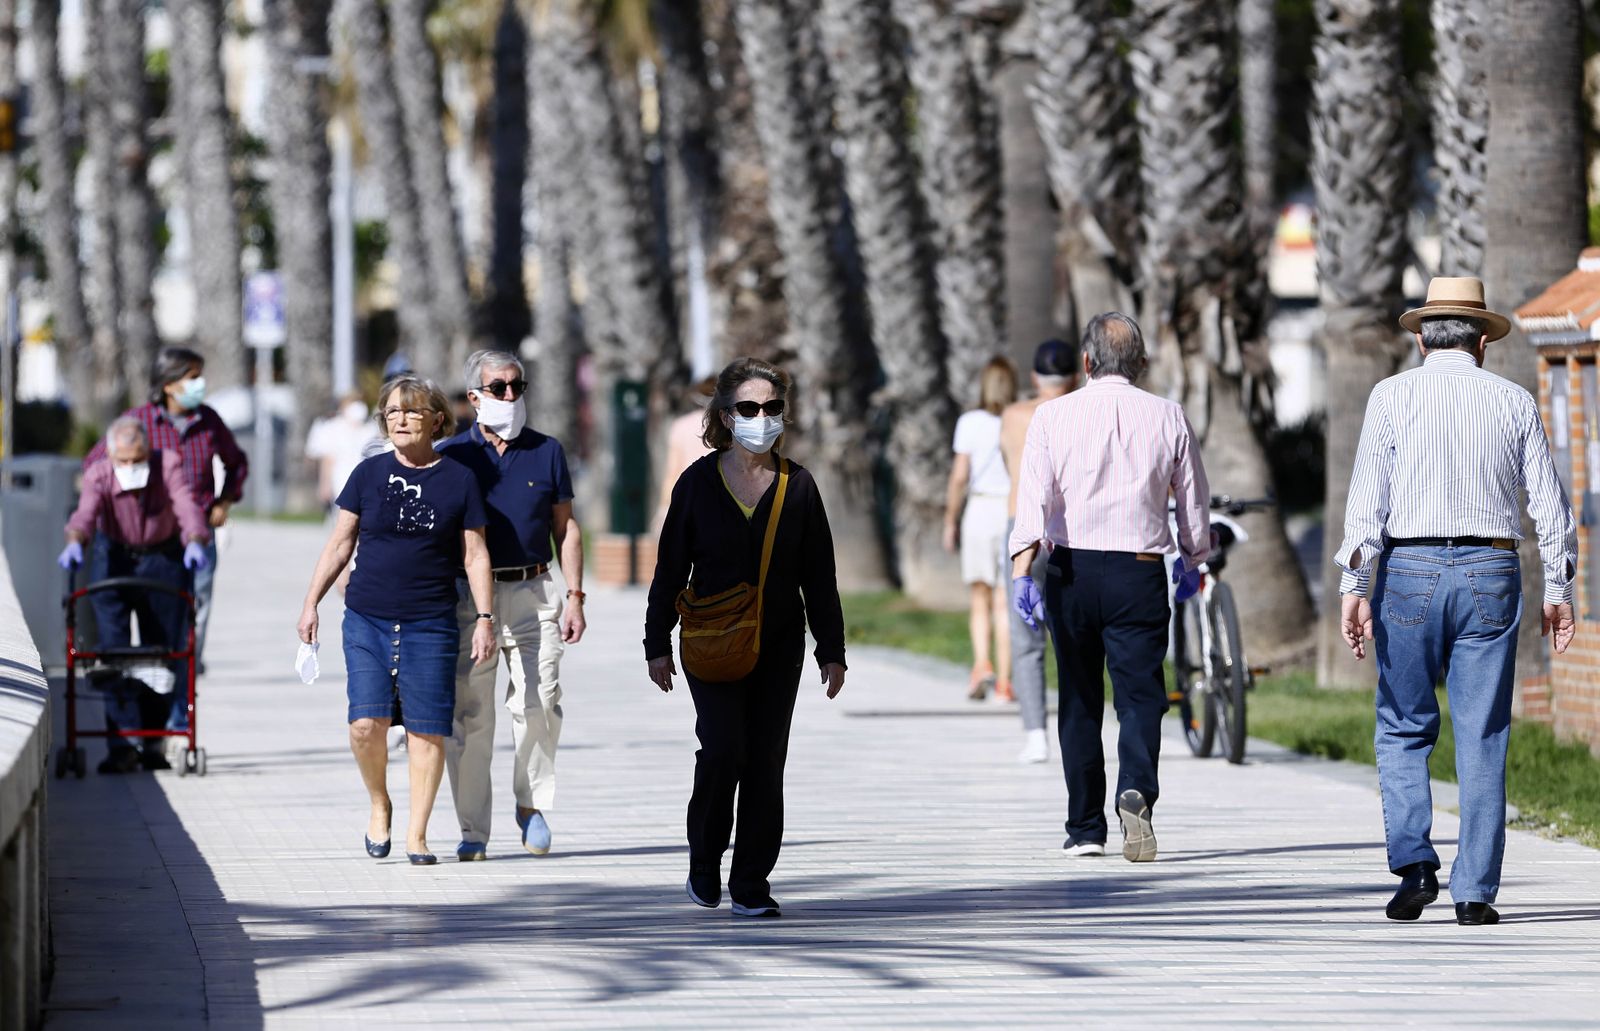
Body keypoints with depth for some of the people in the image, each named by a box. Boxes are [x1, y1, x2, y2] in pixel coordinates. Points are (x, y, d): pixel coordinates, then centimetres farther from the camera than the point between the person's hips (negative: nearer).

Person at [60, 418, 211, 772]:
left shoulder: (168, 464, -19)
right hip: (115, 560, -1)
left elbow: (186, 503, -32)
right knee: (114, 650, -13)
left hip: (164, 561, 1)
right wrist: (75, 541, -58)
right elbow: (87, 510, -38)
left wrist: (194, 542, -51)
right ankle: (123, 741, -16)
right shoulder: (99, 475, -20)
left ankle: (153, 741, 12)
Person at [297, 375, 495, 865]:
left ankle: (417, 835, 8)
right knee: (367, 723, -11)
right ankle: (379, 806, 15)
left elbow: (474, 555, 6)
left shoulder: (458, 480, 2)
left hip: (430, 624, -1)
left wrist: (485, 617, 0)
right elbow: (339, 544, 11)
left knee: (427, 730, -2)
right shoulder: (369, 474, 5)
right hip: (367, 621, 1)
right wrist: (311, 603, 8)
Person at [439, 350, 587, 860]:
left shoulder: (547, 452, 9)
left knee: (539, 705, -10)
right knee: (469, 716, -2)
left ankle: (532, 802, 12)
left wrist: (575, 597, 5)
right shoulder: (451, 455, 5)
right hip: (468, 599, -1)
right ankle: (473, 831, 4)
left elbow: (566, 528, 13)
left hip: (533, 594, 1)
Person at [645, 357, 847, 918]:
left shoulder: (797, 486, 3)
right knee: (722, 748, -15)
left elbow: (818, 576, 7)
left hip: (779, 644, 2)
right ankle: (705, 861, 6)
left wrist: (832, 651, 4)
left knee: (766, 761, 0)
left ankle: (751, 883, 8)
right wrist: (658, 644, 1)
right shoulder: (699, 482, 0)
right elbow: (670, 569, 4)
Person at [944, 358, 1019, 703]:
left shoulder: (970, 422, -1)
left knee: (979, 598, 4)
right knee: (1005, 602, 7)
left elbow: (959, 477, -4)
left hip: (979, 510, -1)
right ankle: (1004, 681, 5)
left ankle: (982, 664, -19)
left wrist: (950, 522, 4)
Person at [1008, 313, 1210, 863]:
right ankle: (1136, 791, -28)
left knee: (1079, 703, 11)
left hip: (1070, 570, 1)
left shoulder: (1053, 416, 1)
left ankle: (1085, 828, 15)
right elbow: (1194, 502, 10)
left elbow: (1034, 495, -10)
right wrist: (1193, 561, 26)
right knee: (1141, 694, -1)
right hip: (1139, 571, -1)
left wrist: (1022, 569, -16)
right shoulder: (1168, 418, 3)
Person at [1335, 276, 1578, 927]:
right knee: (1482, 739, 4)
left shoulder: (1394, 396, 1)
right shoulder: (1514, 403, 6)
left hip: (1408, 573, -1)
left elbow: (1367, 498, -6)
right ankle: (1475, 892, 1)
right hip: (1490, 575, 1)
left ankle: (1414, 862, -7)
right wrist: (1557, 591, 13)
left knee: (1403, 730, 10)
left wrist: (1354, 587, -7)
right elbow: (1550, 505, 6)